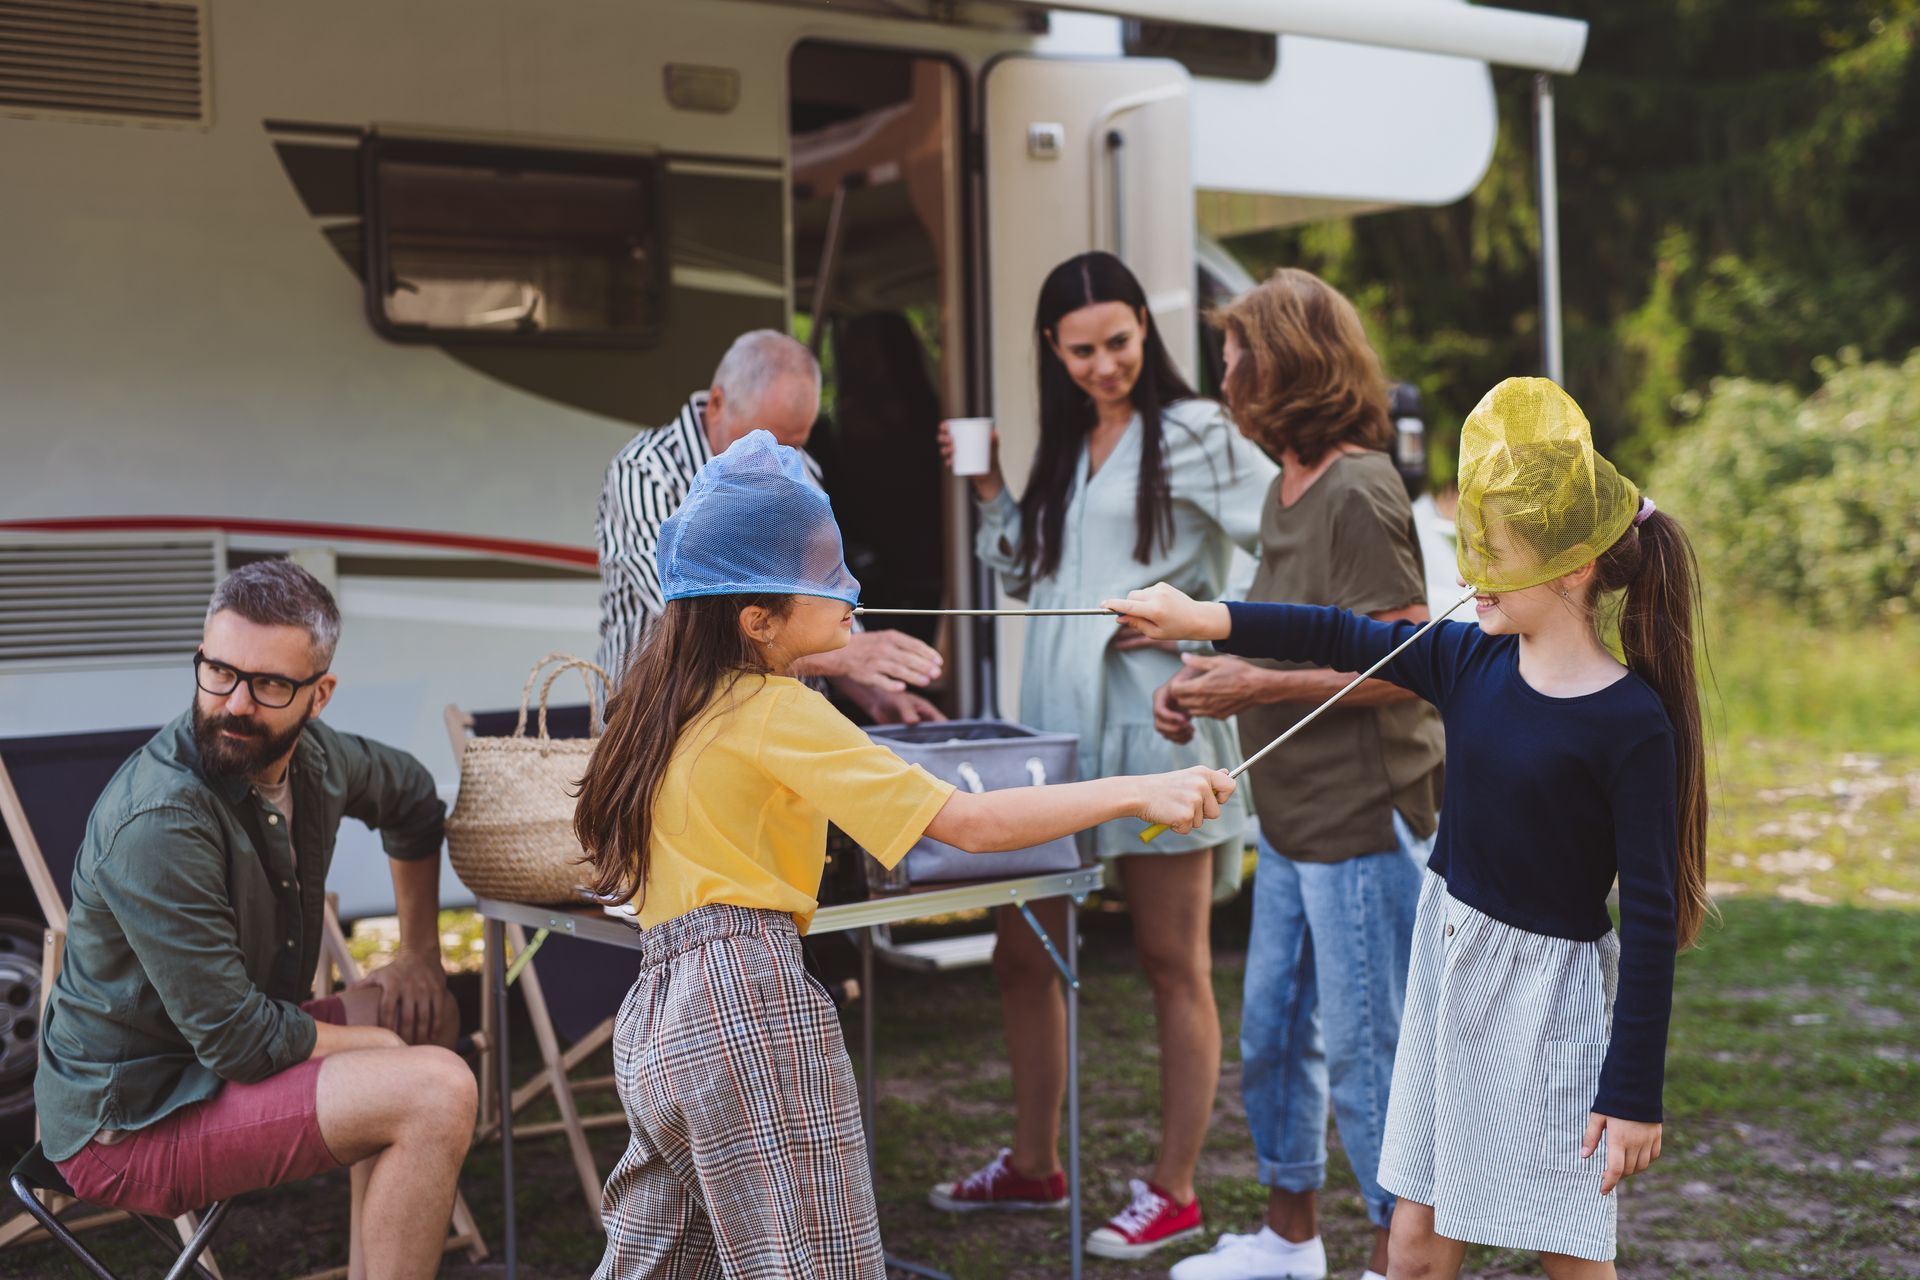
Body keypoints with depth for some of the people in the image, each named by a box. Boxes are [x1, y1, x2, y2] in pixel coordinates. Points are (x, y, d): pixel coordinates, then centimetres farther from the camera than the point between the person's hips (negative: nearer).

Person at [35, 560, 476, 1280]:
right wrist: (393, 1050, -12)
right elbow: (238, 1041, -26)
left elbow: (412, 798, 21)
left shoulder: (312, 757, -4)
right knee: (436, 1092, -22)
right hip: (128, 1123, -9)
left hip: (221, 1051, 9)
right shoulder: (157, 823, -29)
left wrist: (420, 954, 16)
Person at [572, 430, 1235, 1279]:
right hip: (752, 1011, -9)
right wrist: (1139, 792, -14)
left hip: (660, 1011, 9)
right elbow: (969, 824, -16)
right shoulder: (778, 713, -12)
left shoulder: (668, 696, 11)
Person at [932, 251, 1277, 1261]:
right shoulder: (1064, 446, 16)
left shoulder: (1191, 435, -5)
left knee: (1173, 965, 2)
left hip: (1155, 725, -7)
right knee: (1022, 952, 12)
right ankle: (1033, 1166, 28)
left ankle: (1173, 1191, 13)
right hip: (1056, 724, 7)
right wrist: (992, 494, 10)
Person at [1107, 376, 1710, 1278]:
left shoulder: (1630, 722, -19)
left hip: (1549, 985, -6)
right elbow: (1349, 639, 11)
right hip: (1448, 964, 6)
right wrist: (1204, 620, 4)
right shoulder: (1470, 662, -1)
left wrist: (1635, 1092, -17)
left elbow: (1652, 917, -17)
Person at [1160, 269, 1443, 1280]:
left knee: (1365, 1048, 1)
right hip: (1293, 819, 10)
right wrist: (1214, 678, 4)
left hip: (1365, 823, -10)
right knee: (1269, 1034, 18)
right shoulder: (1288, 490, 12)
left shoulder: (1358, 493, -17)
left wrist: (1259, 686, -20)